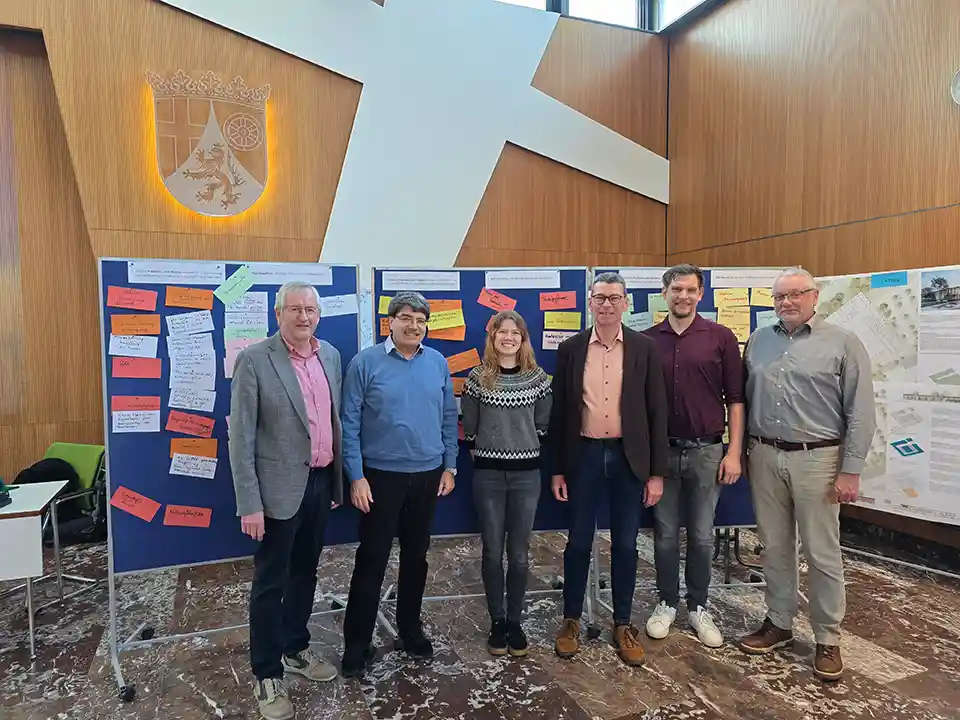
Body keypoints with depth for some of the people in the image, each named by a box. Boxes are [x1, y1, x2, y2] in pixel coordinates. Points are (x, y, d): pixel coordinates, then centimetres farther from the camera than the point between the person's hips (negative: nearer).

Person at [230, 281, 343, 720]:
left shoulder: (330, 355, 6)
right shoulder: (254, 360, -13)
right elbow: (241, 437, -14)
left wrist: (337, 479, 11)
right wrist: (249, 503, -16)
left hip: (320, 482, 6)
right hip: (280, 488, -6)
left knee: (305, 573, 20)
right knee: (270, 583, 7)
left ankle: (295, 650, 39)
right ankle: (266, 674, 24)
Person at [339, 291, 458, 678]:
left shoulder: (438, 363, 2)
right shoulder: (365, 362, -8)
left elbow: (448, 417, 8)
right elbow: (349, 424, -8)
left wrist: (449, 466, 5)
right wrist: (356, 477, -11)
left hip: (428, 475, 4)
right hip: (381, 475, -3)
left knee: (416, 557, 16)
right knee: (371, 560, 3)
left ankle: (410, 627, 34)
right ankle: (357, 642, 19)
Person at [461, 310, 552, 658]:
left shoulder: (537, 377, 1)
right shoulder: (477, 377, -2)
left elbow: (542, 424, 11)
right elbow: (468, 427, 6)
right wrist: (481, 453, 10)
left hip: (526, 474, 1)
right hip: (488, 474, 0)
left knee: (519, 554, 8)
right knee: (493, 552, 8)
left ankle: (515, 621, 24)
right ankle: (497, 621, 24)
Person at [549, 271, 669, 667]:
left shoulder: (644, 348, 0)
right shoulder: (570, 348, 1)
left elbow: (656, 411, 0)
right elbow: (559, 411, 3)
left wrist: (657, 471, -3)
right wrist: (557, 468, 1)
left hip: (629, 456, 0)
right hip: (584, 455, 0)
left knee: (625, 545, 10)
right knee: (578, 542, 9)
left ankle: (623, 624, 26)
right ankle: (571, 620, 26)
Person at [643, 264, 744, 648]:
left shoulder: (721, 337, -1)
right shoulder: (647, 340, 2)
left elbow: (735, 399, 0)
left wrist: (734, 452, -5)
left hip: (706, 450, -1)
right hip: (661, 451, 1)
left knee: (701, 536, 10)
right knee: (665, 534, 11)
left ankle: (698, 607, 26)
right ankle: (667, 603, 27)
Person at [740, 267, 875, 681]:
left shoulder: (842, 342, -3)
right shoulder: (758, 341, 9)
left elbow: (861, 412, -5)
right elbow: (744, 399, 11)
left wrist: (850, 470, -9)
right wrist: (741, 452, 8)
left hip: (816, 459, -4)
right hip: (765, 456, 4)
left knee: (822, 552, 5)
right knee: (774, 546, 13)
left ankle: (828, 638, 21)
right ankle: (779, 623, 29)